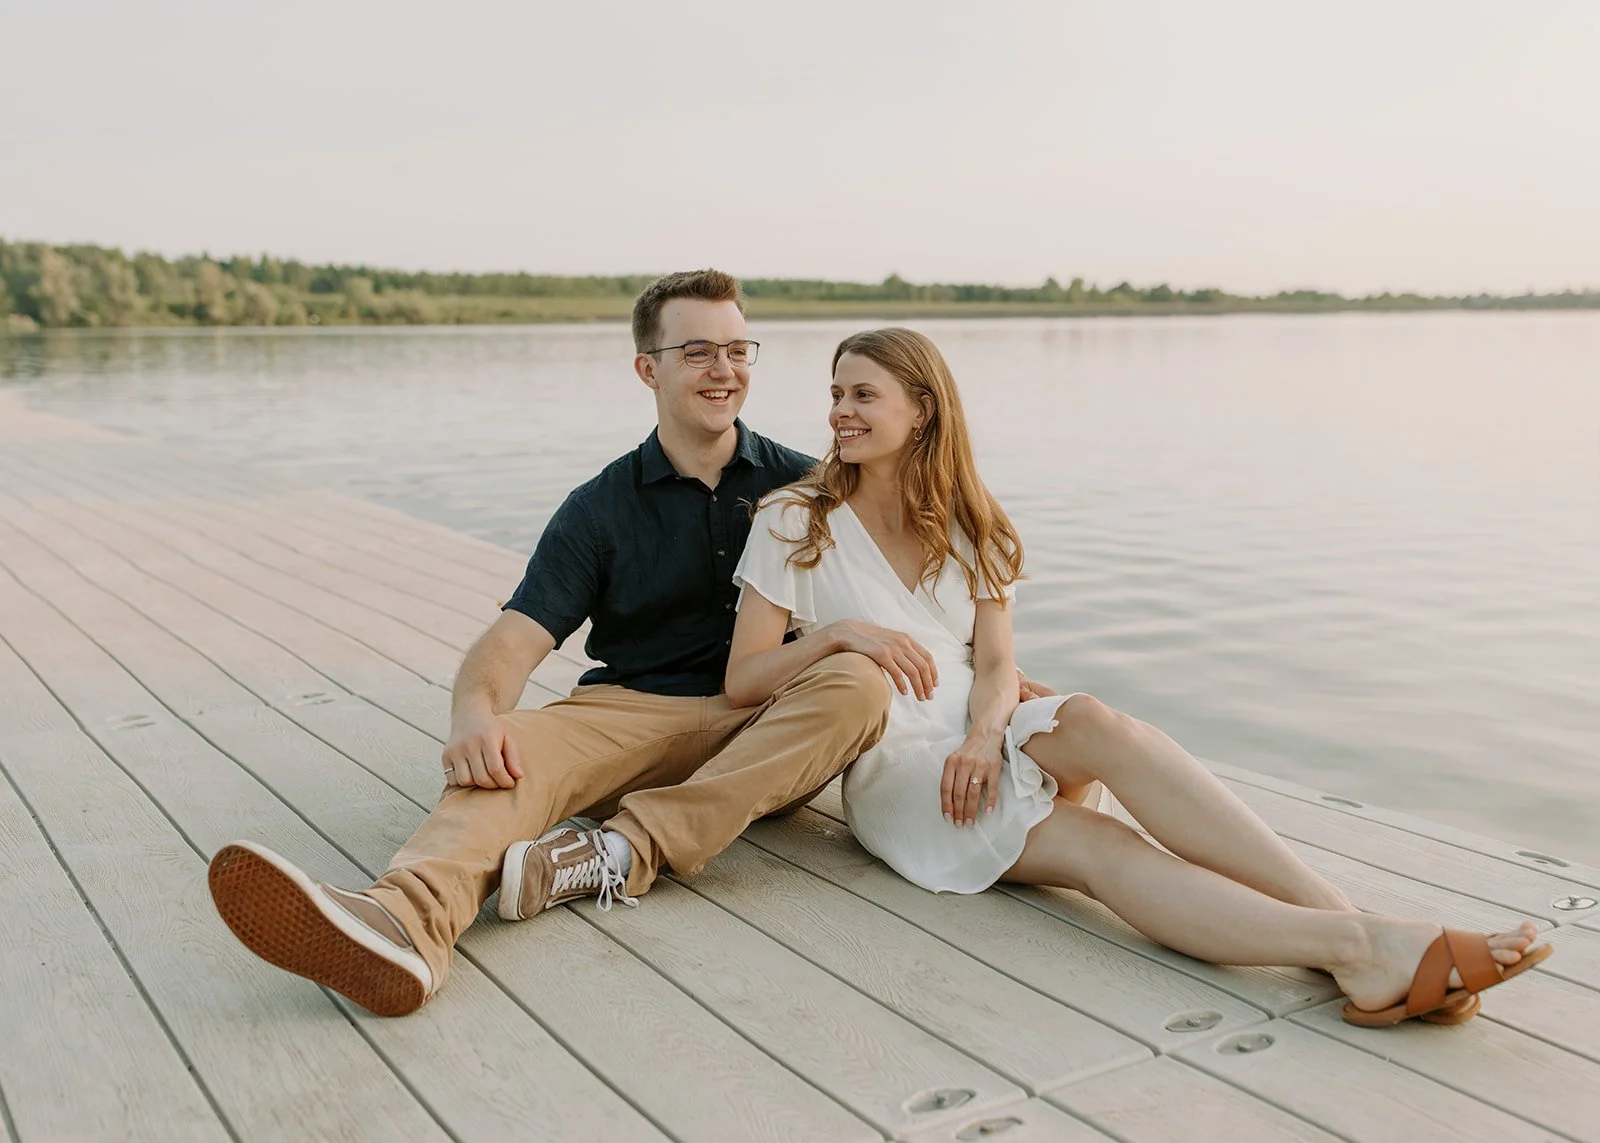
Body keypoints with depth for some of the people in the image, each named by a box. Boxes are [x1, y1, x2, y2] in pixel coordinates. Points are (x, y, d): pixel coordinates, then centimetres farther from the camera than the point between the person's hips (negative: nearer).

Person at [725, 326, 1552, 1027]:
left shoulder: (967, 529, 15)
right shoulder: (793, 524, 4)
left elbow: (996, 666, 3)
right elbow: (740, 685, -2)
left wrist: (985, 733, -19)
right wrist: (836, 631, -19)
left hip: (981, 739, 3)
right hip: (890, 767, -3)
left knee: (1093, 722, -33)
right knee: (1092, 845, -30)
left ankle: (1362, 937, -44)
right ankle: (1360, 946, -49)